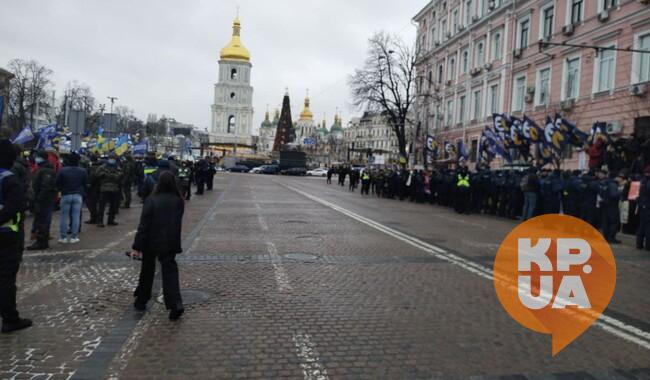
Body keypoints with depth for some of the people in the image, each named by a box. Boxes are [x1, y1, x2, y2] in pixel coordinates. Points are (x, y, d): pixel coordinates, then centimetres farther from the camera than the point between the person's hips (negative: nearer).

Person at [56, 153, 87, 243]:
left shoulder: (62, 170, -5)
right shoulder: (82, 171, 0)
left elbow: (57, 184, -1)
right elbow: (85, 184, 6)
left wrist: (61, 190, 17)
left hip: (66, 195, -1)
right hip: (78, 196, 1)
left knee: (64, 217, 7)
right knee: (76, 217, 4)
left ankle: (63, 237, 12)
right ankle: (74, 237, 6)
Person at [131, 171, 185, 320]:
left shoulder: (151, 200, -14)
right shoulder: (178, 201, -3)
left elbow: (143, 225, -14)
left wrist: (137, 247, -11)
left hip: (151, 242, -2)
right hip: (171, 243, 2)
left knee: (147, 272, 16)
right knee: (170, 271, 3)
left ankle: (141, 301, 31)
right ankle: (176, 304, -13)